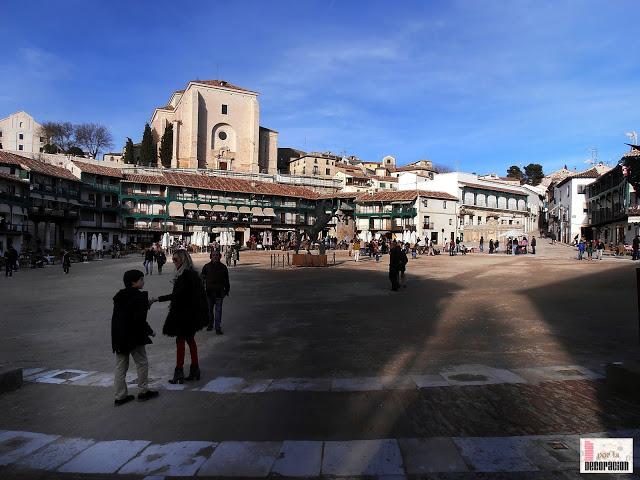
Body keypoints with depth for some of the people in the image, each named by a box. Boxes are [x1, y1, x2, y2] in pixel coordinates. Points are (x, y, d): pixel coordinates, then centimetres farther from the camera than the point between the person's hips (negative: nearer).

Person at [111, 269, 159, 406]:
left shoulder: (119, 296, 9)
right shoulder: (139, 296, -16)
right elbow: (140, 319, -21)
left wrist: (146, 304, 18)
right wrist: (150, 331, -9)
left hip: (118, 337, 7)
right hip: (134, 337, -7)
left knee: (120, 366, 12)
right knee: (142, 363, 8)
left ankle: (120, 396, 17)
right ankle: (143, 391, 17)